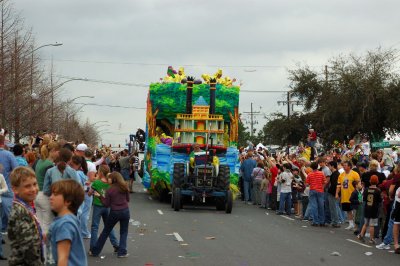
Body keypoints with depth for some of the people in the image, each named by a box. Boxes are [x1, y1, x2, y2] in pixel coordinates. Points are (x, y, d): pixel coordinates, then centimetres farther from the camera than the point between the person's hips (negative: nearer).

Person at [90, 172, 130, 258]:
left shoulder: (109, 190, -9)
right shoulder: (125, 187, -2)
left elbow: (106, 204, -4)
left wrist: (100, 196, 3)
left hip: (114, 212, -2)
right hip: (125, 211, 2)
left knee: (105, 232, 10)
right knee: (123, 232, 15)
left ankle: (95, 251, 17)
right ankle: (122, 252, 5)